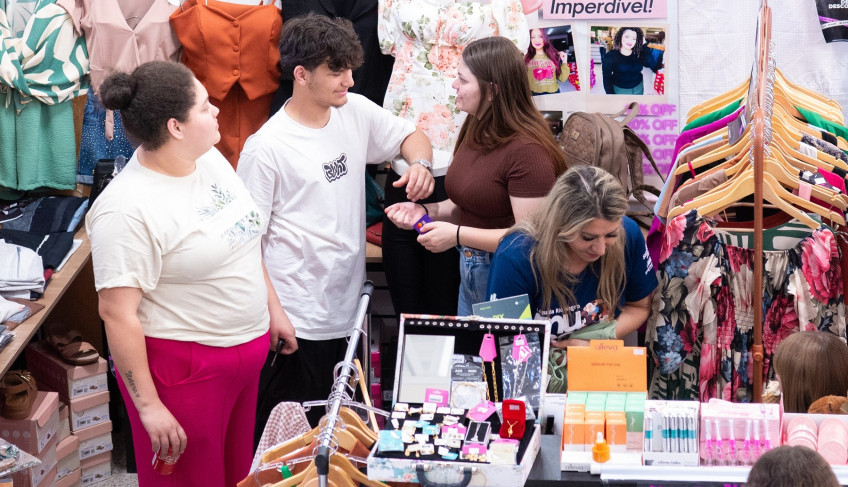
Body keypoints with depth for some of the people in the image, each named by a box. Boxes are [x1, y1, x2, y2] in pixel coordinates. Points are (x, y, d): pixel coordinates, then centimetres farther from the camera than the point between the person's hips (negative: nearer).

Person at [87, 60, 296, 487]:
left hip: (247, 345, 8)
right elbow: (117, 313, -23)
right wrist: (149, 407, -21)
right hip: (182, 367, -8)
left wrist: (273, 308, 17)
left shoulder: (209, 157, 0)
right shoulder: (127, 210, -25)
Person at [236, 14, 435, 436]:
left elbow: (410, 135, 23)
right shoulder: (266, 148, -14)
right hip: (295, 323, -6)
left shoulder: (356, 112, 5)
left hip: (347, 307, 7)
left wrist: (420, 162, -1)